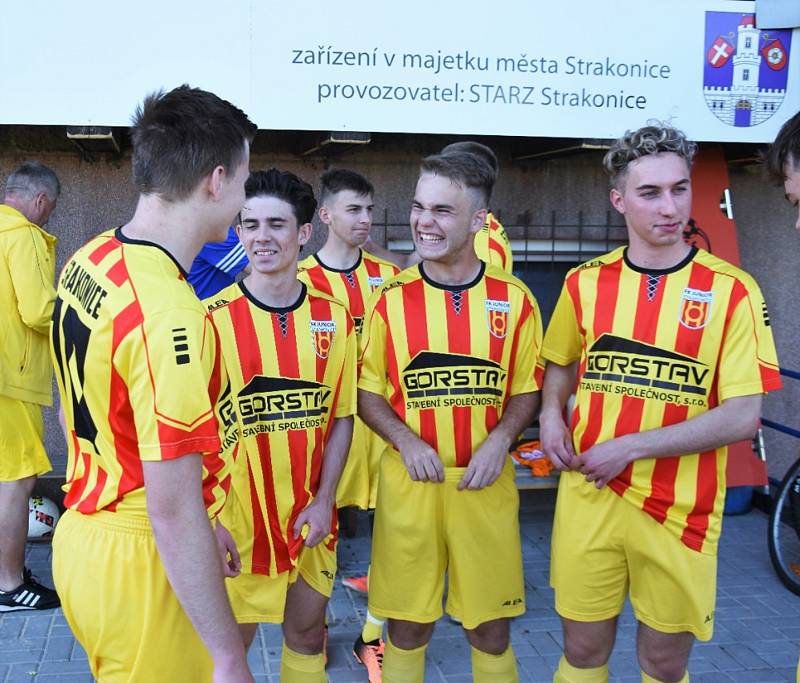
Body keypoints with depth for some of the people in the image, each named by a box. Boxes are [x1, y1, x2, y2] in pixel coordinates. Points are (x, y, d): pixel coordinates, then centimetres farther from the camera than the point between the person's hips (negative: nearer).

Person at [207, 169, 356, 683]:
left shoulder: (334, 318, 0)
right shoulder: (213, 318, -10)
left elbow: (341, 417, 5)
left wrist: (324, 500, -4)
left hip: (309, 515, 3)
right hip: (237, 513, -3)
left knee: (307, 632, 16)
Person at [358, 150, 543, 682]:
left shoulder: (514, 299, -1)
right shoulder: (392, 299, -1)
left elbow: (527, 389, 6)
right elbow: (368, 392, 3)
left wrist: (499, 439, -12)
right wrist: (405, 440, -13)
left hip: (486, 483, 0)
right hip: (410, 481, 0)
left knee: (492, 630, 10)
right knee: (407, 626, 10)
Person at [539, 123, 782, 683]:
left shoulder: (732, 291, -7)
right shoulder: (585, 283, 2)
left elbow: (742, 417, -12)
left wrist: (631, 447, -16)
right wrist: (551, 414, -2)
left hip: (680, 511, -2)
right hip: (589, 497, 2)